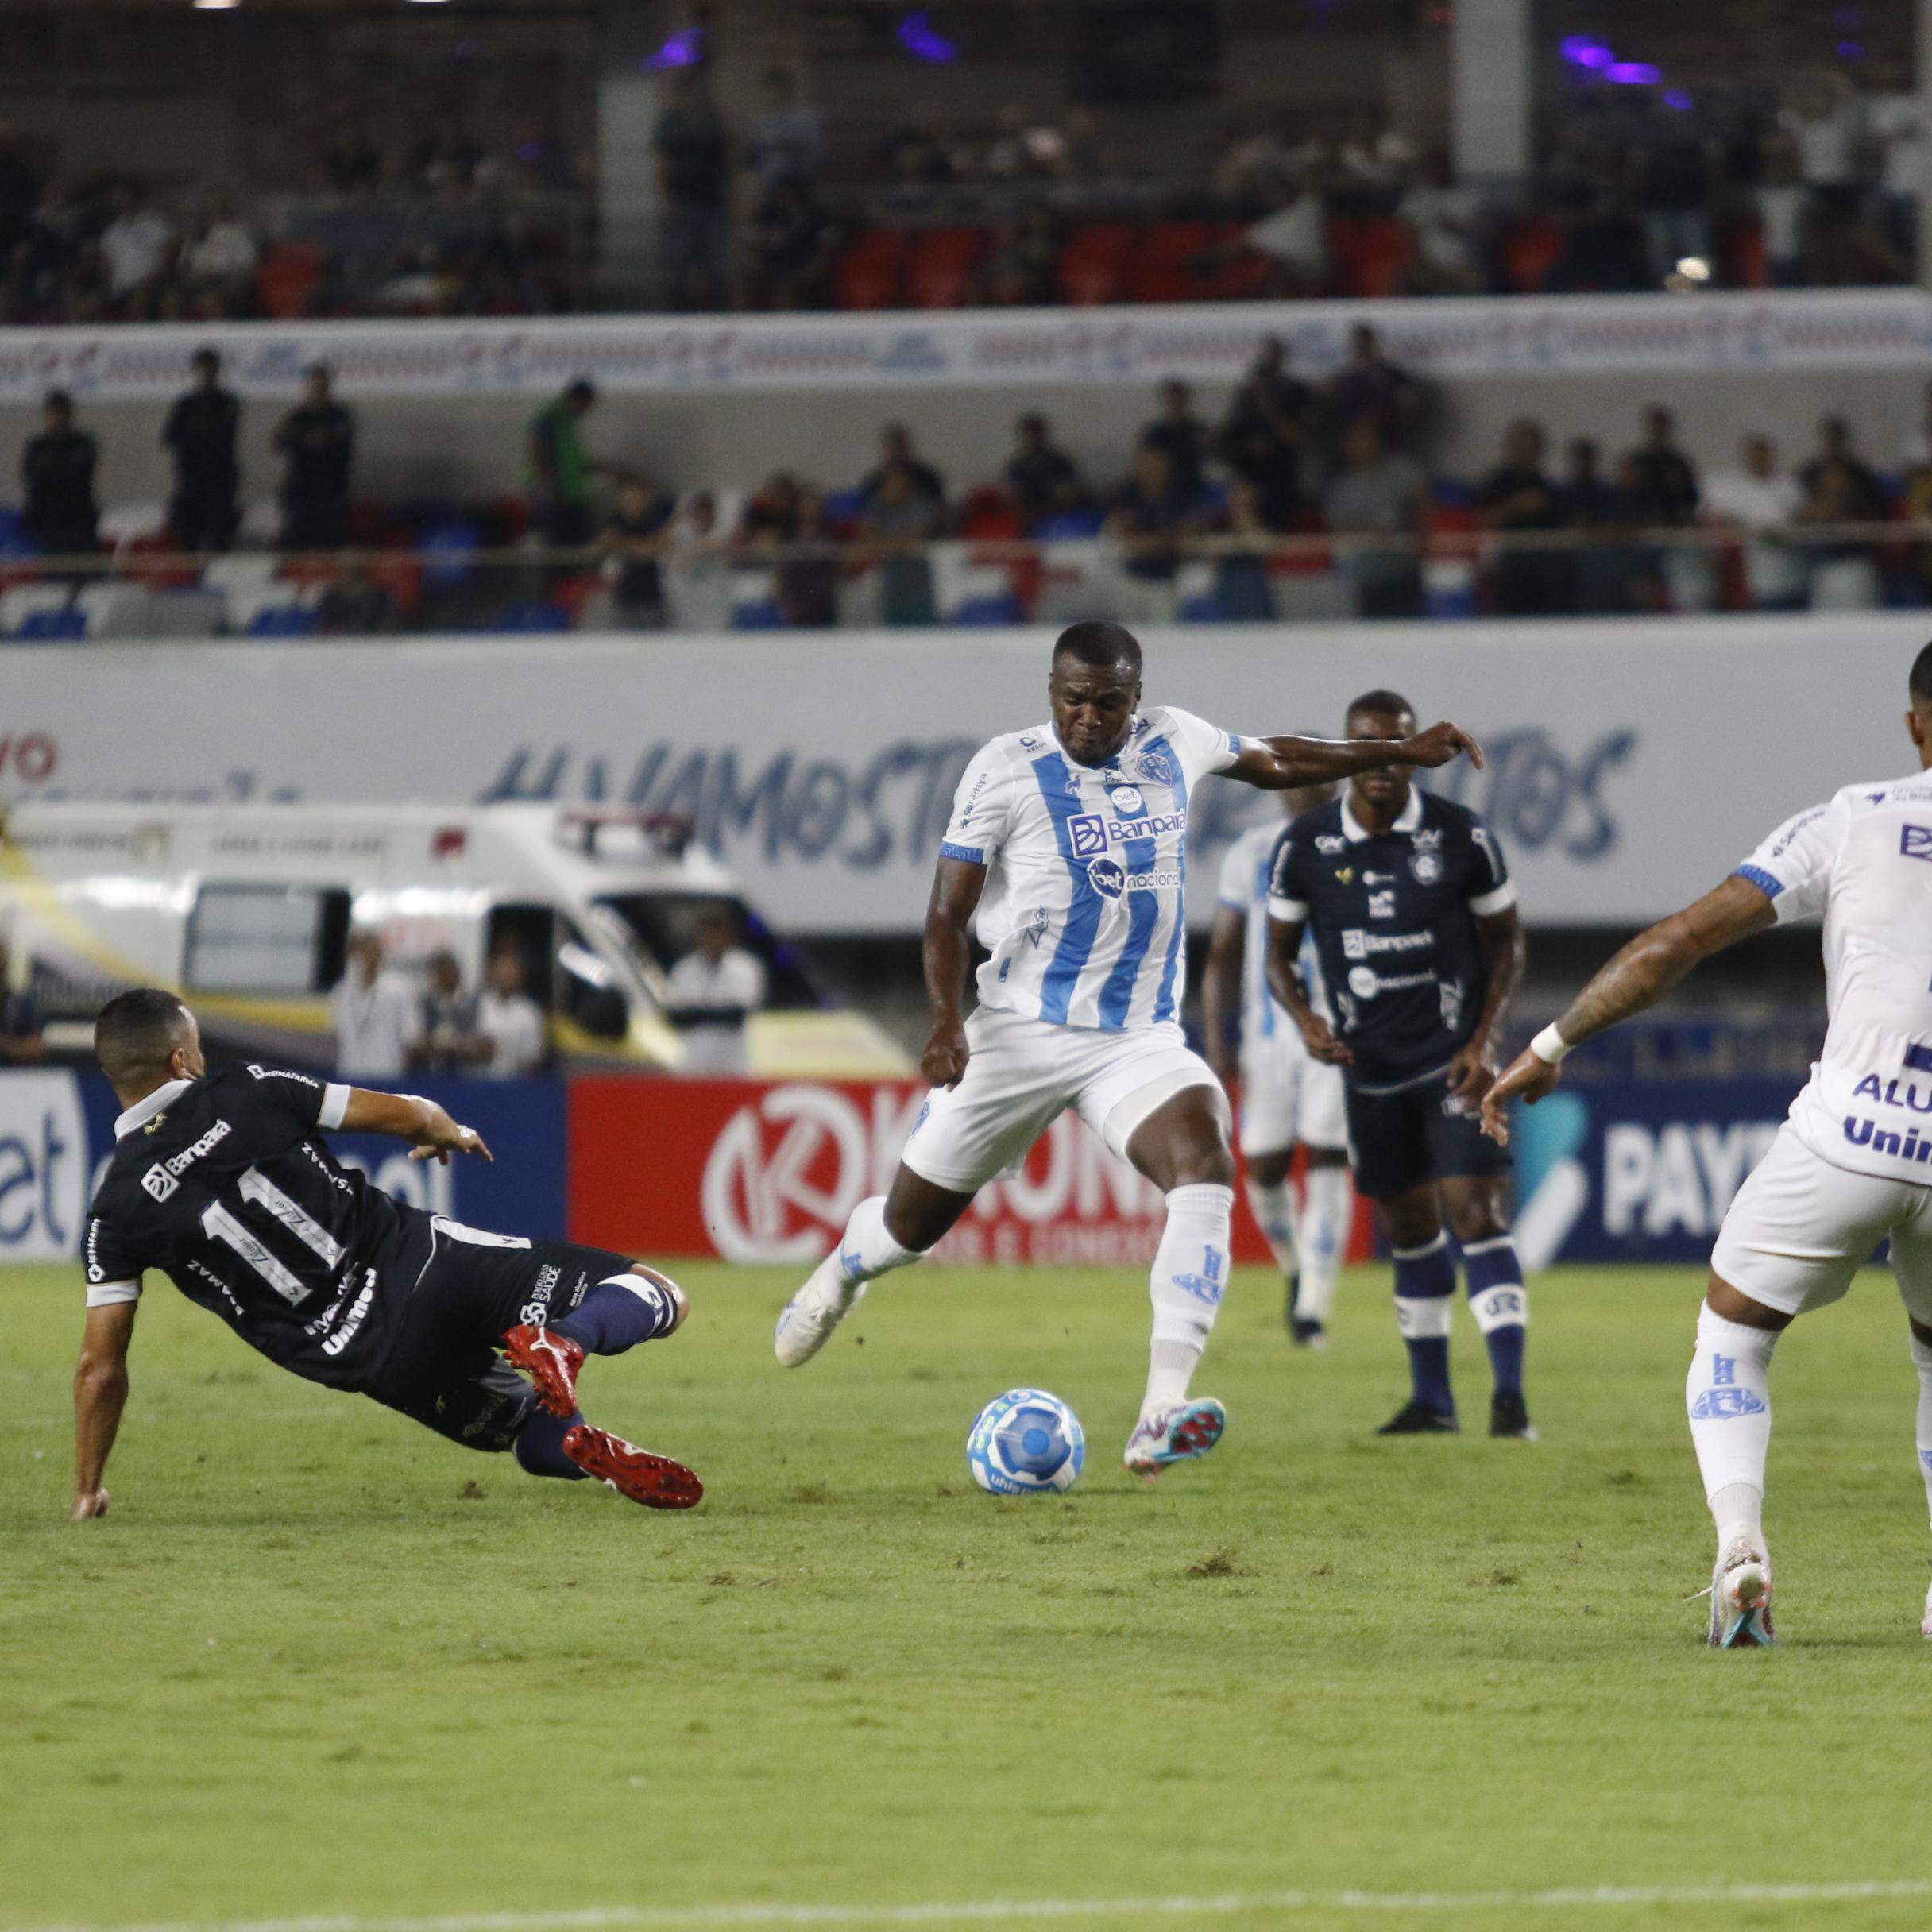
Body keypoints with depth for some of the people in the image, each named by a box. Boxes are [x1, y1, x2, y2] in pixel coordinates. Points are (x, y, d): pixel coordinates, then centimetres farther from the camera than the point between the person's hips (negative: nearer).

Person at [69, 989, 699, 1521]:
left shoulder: (118, 1211, 0)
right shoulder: (245, 1093, -2)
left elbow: (101, 1366, 0)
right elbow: (408, 1115, 3)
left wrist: (87, 1493, 13)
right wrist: (450, 1134, 28)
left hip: (375, 1362, 2)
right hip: (420, 1261, -2)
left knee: (541, 1438, 26)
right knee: (655, 1295, 4)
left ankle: (597, 1456, -13)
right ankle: (562, 1342, -31)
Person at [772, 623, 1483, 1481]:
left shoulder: (1174, 742, 3)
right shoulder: (1006, 771, -10)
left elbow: (1275, 762, 24)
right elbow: (948, 915, -9)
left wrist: (1404, 752, 26)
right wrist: (948, 1018, -25)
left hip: (1141, 1039, 2)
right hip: (1020, 1030, -2)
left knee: (1205, 1165, -28)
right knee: (914, 1220, 8)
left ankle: (1159, 1418, -36)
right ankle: (841, 1273, 49)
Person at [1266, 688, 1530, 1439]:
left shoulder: (1462, 837, -8)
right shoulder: (1306, 847, -3)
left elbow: (1506, 941, 2)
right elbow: (1279, 953, 8)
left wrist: (1485, 1041, -10)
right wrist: (1307, 1022, -12)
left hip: (1453, 1062, -3)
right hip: (1369, 1068, 3)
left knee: (1478, 1216, -15)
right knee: (1408, 1230, 12)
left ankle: (1511, 1396, -20)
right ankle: (1431, 1399, 24)